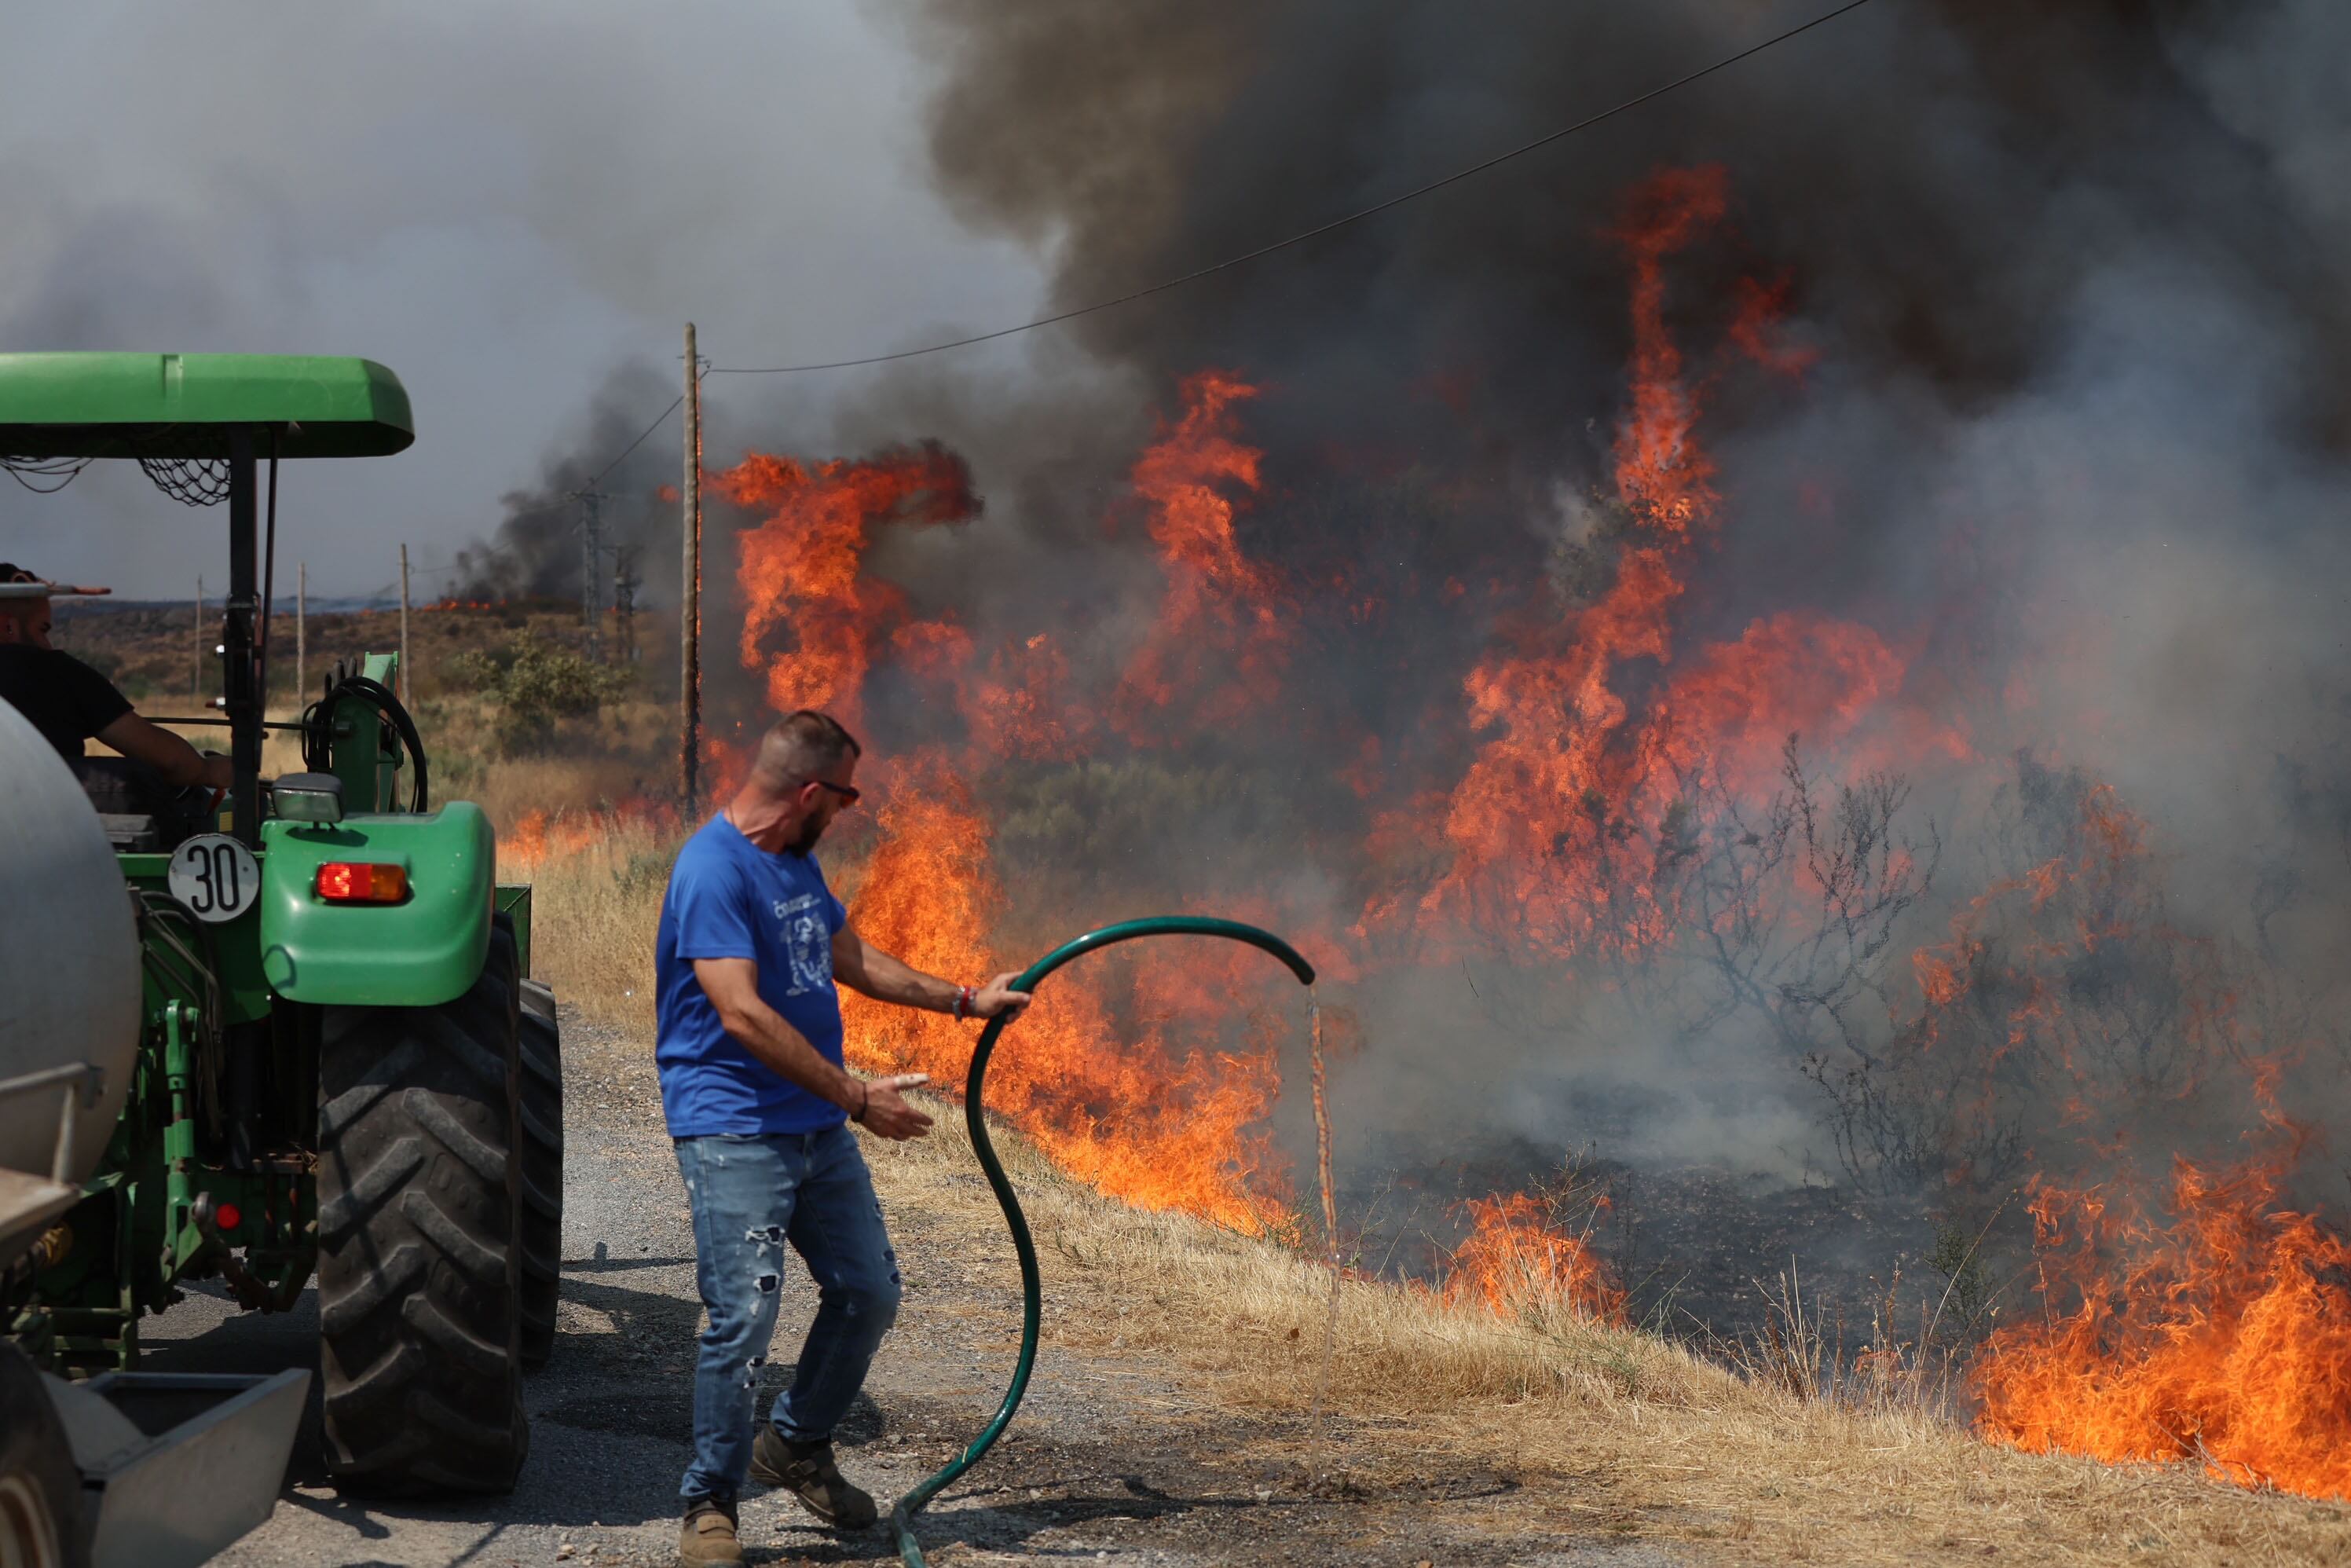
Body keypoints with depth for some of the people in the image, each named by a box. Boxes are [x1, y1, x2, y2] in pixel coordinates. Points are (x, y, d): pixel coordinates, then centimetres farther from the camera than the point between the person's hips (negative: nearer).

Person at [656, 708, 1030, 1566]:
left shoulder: (798, 861, 12)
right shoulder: (714, 869, -19)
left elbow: (851, 959, 27)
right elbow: (742, 1015, -25)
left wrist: (966, 999, 29)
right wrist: (856, 1096, -23)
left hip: (819, 1126, 9)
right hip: (734, 1132, -9)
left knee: (869, 1292, 12)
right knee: (744, 1316, -11)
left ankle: (796, 1443, 32)